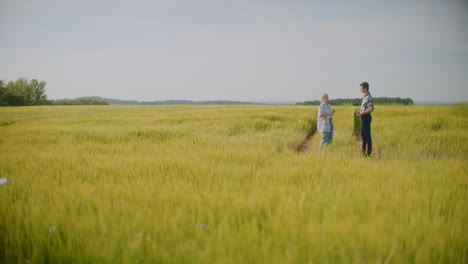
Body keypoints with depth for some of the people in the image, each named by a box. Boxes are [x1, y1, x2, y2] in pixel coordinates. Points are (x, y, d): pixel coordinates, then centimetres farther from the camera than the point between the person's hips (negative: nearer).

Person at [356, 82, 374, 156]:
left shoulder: (368, 97, -17)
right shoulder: (365, 96, 14)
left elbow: (371, 109, -22)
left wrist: (362, 113, -16)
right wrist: (360, 112, 8)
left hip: (366, 117, -10)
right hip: (363, 117, 10)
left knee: (367, 135, -4)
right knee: (363, 134, 15)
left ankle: (368, 151, 1)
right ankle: (364, 150, 23)